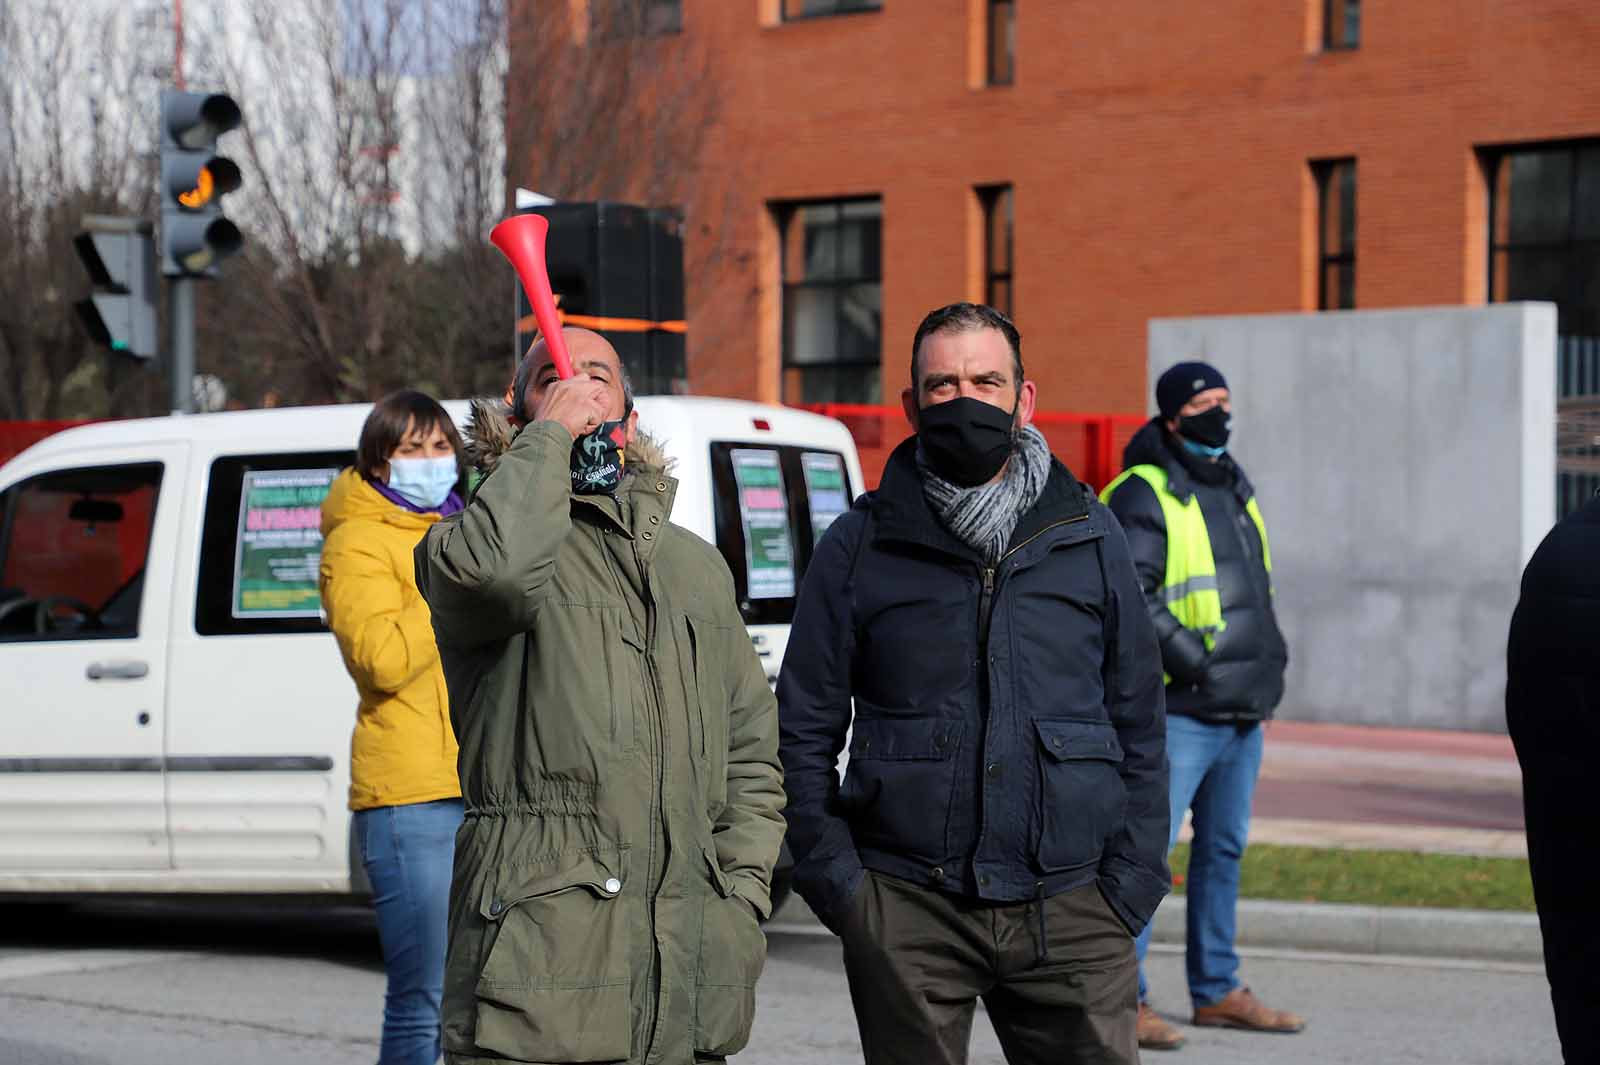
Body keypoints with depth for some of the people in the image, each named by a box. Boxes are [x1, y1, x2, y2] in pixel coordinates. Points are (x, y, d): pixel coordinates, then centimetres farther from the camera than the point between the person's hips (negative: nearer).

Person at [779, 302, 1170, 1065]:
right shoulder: (862, 544, 5)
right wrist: (834, 880, -3)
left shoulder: (1088, 537, 9)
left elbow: (1138, 722, 12)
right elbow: (805, 729, 7)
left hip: (1070, 910, 1)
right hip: (906, 912, -1)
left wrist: (1132, 881, 3)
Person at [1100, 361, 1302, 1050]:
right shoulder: (1144, 496, -9)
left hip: (1243, 709, 9)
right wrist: (1193, 658, -22)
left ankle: (1217, 991, 24)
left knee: (1224, 848, 14)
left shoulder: (1233, 489, 18)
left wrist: (1268, 653, 18)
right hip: (1180, 709, -9)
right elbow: (1129, 594, -21)